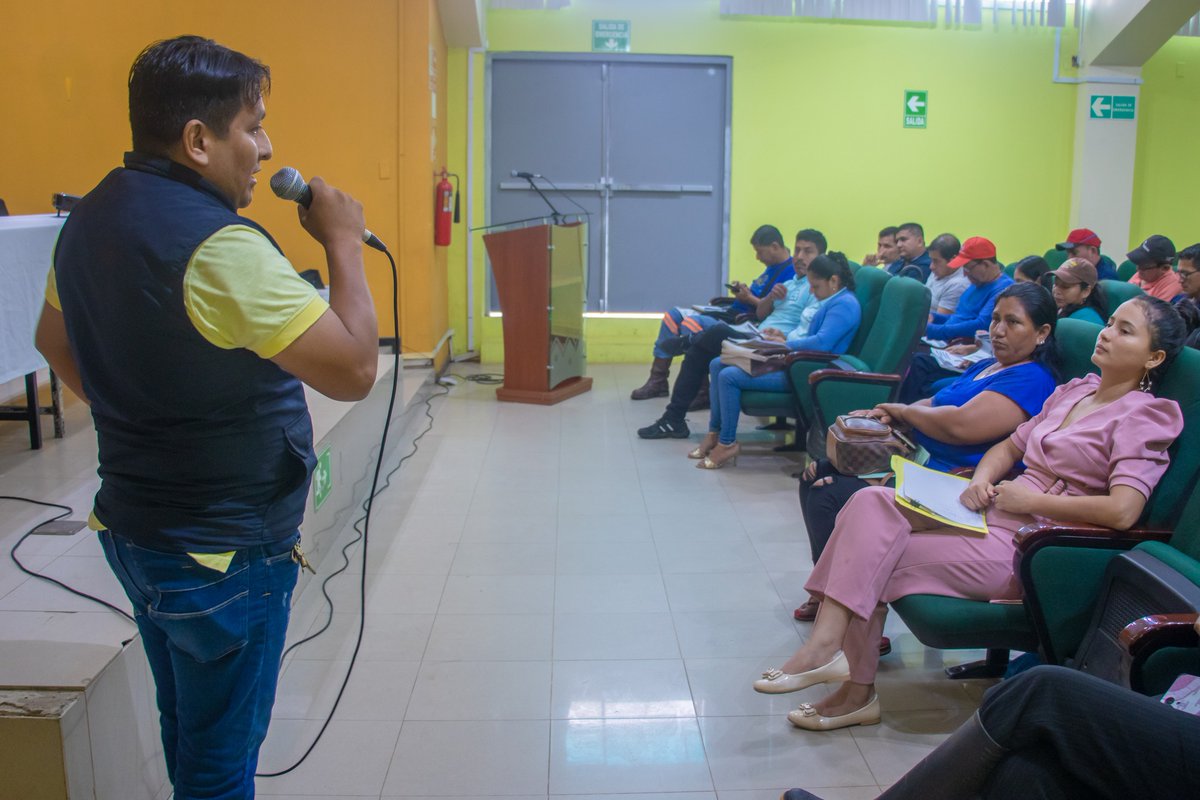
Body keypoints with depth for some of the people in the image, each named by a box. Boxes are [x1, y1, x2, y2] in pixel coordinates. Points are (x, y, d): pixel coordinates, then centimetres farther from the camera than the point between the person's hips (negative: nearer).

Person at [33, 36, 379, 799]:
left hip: (133, 527, 9)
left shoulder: (92, 219, 3)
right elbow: (354, 370, -27)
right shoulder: (218, 245, -26)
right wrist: (345, 243, -16)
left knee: (188, 733, 25)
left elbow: (56, 343, 19)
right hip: (222, 554, -9)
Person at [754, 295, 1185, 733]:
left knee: (871, 563, -17)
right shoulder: (1074, 390, 19)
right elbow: (1009, 446, 24)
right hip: (996, 512, 8)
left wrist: (1032, 499, -13)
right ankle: (827, 644, -23)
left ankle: (858, 691, -6)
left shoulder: (1144, 417, -6)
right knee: (872, 503, -17)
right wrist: (982, 480, 2)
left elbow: (1122, 511, -20)